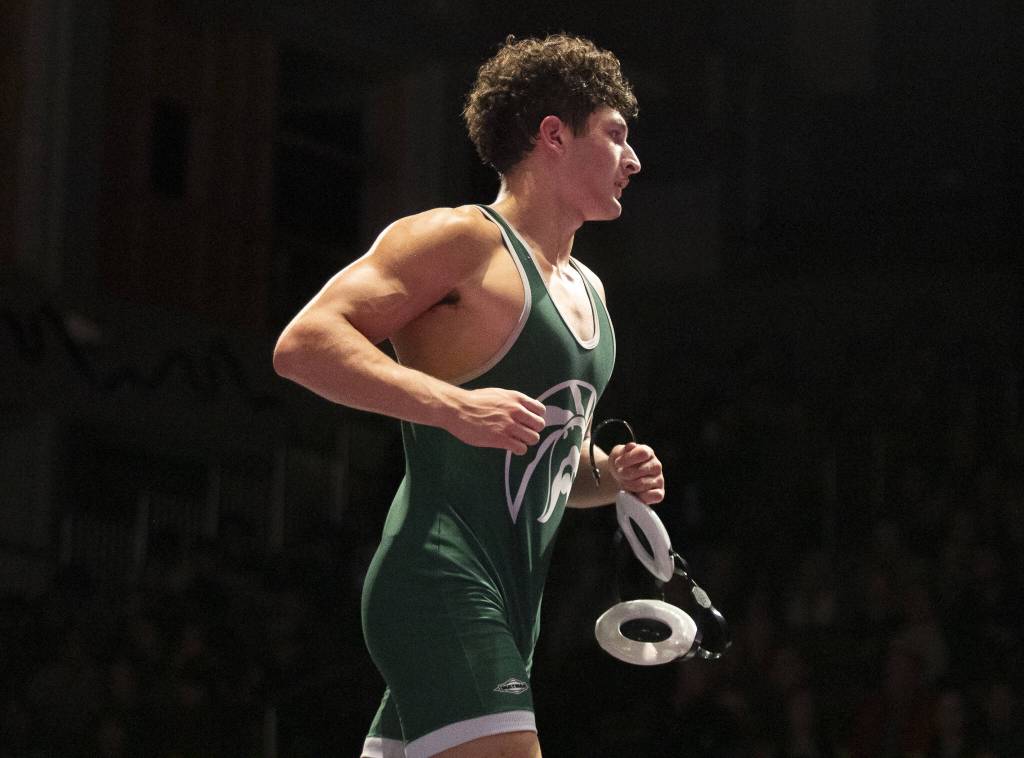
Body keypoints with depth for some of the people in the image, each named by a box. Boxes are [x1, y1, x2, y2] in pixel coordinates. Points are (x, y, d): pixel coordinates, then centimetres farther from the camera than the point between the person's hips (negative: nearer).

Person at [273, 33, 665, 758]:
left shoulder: (587, 291, 24)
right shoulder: (461, 238, -5)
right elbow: (303, 343, -15)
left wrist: (611, 476, 11)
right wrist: (453, 406, -22)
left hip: (508, 605, 9)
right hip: (441, 583, -9)